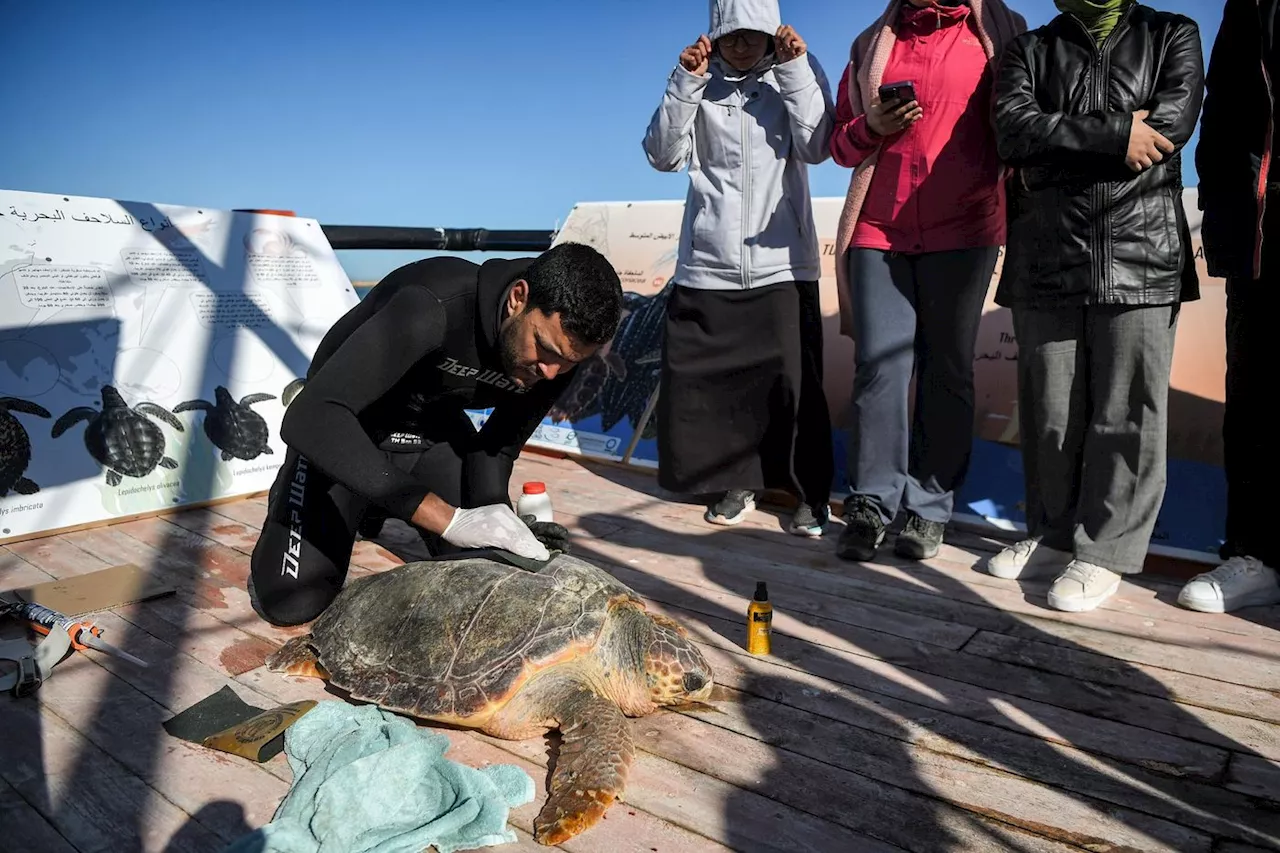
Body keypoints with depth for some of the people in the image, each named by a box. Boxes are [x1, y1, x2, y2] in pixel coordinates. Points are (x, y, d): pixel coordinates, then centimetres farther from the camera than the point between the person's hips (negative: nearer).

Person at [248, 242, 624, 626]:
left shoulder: (555, 359, -18)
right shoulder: (434, 306, -39)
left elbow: (498, 446, -4)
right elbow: (308, 419, -46)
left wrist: (495, 514, -26)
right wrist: (449, 519, -51)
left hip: (435, 427, 5)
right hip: (343, 425, -5)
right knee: (291, 602, -14)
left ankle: (380, 507, 26)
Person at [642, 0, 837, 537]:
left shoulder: (796, 72, 8)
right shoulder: (699, 83, 9)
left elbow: (816, 147, -7)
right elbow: (664, 156, -2)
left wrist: (795, 70, -11)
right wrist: (685, 83, -10)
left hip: (781, 263, -1)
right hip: (707, 264, 2)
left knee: (792, 380, -6)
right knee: (703, 378, 2)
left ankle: (812, 494, 9)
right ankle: (735, 482, 20)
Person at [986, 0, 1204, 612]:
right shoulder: (1029, 51, 16)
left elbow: (1173, 123, -5)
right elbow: (1013, 131, -5)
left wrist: (1059, 138, -5)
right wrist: (1113, 135, -11)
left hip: (1141, 258, -1)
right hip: (1044, 261, 1)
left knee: (1126, 412, -3)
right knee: (1048, 408, 5)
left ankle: (1105, 551, 7)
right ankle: (1054, 536, 19)